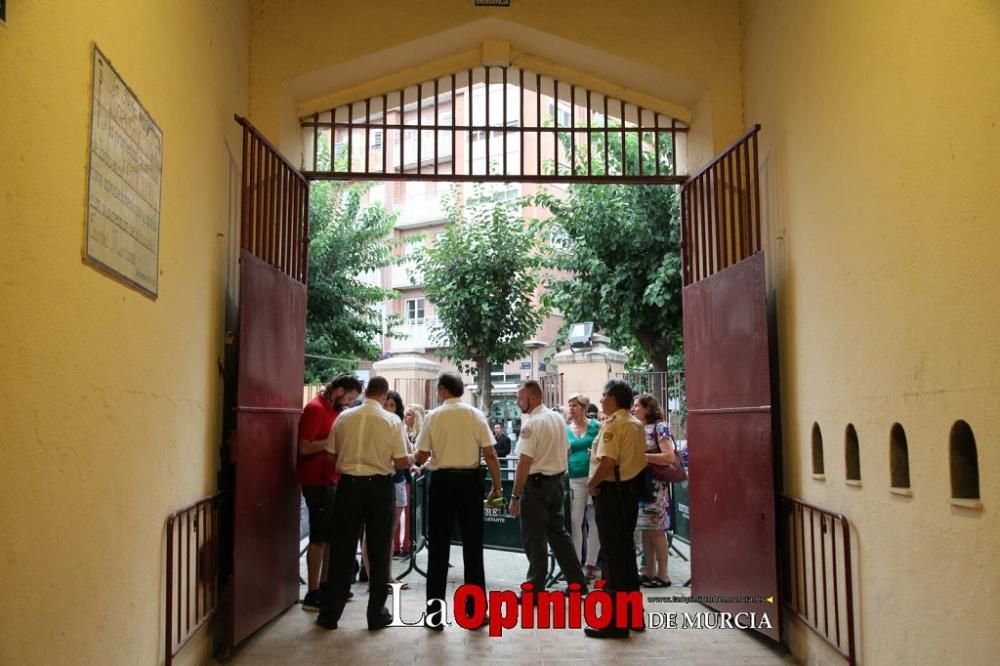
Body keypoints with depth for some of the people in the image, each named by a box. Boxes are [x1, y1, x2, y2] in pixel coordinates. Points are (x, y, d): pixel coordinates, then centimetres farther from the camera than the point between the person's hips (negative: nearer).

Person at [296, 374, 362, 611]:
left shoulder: (333, 408, 13)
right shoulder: (315, 408, -15)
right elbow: (305, 447, -21)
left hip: (330, 480, 9)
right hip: (316, 481, -9)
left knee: (331, 535, 14)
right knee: (319, 536, -5)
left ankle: (324, 585, 24)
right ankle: (312, 594, 2)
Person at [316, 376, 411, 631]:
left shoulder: (344, 417, -1)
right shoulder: (392, 420, -8)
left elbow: (331, 454, 3)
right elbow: (400, 462, -9)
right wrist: (410, 462, 13)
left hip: (349, 484, 2)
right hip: (379, 486, -2)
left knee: (342, 549, 10)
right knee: (378, 551, 10)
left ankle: (331, 613, 15)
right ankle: (377, 614, 17)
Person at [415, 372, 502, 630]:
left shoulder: (434, 416, -4)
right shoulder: (476, 415, -2)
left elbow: (420, 458, -4)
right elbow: (491, 455, -5)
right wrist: (496, 486, 5)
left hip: (442, 481, -1)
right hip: (470, 481, 1)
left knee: (438, 548, 7)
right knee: (472, 546, 10)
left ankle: (434, 614, 10)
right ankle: (476, 611, 15)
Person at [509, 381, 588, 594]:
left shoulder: (531, 423, -18)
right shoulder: (558, 418, 7)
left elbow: (524, 463, -20)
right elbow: (566, 450, 17)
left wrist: (515, 496, -17)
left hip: (536, 483, -8)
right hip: (558, 480, 8)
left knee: (534, 538, 1)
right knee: (558, 532, 18)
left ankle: (536, 590, 8)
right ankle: (577, 582, 22)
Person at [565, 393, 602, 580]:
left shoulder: (596, 426, 2)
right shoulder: (565, 430, 9)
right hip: (575, 479, 2)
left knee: (595, 521, 4)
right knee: (575, 521, -2)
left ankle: (591, 563, 15)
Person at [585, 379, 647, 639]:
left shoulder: (613, 425, -16)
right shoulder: (637, 424, 11)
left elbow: (607, 463, -26)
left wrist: (592, 484, -11)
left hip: (611, 492, -9)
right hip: (631, 490, 9)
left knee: (614, 553, -3)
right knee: (626, 550, 17)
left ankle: (617, 622, 3)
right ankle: (633, 614, 25)